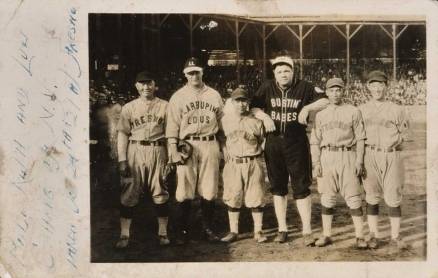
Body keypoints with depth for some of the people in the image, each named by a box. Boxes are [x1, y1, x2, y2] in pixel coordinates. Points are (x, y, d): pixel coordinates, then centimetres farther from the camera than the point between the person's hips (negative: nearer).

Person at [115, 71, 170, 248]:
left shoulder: (164, 106, 8)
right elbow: (123, 134, 5)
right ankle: (124, 235, 7)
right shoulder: (129, 107, 8)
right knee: (128, 194, 0)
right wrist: (122, 160, -3)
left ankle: (163, 233, 14)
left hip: (157, 151, 0)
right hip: (135, 151, 0)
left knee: (160, 193, 3)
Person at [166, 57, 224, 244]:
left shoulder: (214, 95, 12)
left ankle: (207, 229, 15)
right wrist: (173, 150, -8)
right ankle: (183, 230, 8)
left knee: (209, 190, 4)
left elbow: (222, 123, 13)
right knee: (185, 190, -3)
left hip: (210, 145, 2)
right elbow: (172, 126, 1)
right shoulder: (178, 97, 5)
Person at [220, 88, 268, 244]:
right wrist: (226, 156, 7)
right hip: (233, 164, 1)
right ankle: (233, 232, 14)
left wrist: (253, 155, 6)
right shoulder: (225, 120, 4)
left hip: (254, 164, -1)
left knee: (256, 198, 2)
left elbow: (262, 141, 13)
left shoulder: (256, 121, 1)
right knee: (233, 198, 5)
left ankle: (258, 232, 11)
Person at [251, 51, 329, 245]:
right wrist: (264, 116, -10)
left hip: (297, 143, -2)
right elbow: (253, 107, 8)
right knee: (278, 187, 11)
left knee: (301, 187, -1)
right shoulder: (267, 88, 5)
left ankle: (307, 231, 6)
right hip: (273, 144, 3)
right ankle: (282, 229, 21)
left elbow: (325, 101, -1)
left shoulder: (304, 87, 0)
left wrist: (307, 108, -14)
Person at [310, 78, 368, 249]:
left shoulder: (353, 112, 5)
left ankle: (360, 236, 3)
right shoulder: (320, 115, 12)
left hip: (348, 156, -2)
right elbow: (315, 141, 11)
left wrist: (359, 161, -6)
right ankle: (326, 235, 13)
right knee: (327, 197, 5)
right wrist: (316, 162, 1)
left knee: (353, 197, -3)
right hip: (326, 156, 3)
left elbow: (360, 138, 3)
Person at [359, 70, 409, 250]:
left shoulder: (396, 110, 4)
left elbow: (403, 131, 12)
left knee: (393, 198, 1)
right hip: (370, 156, 1)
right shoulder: (361, 110, 7)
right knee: (372, 197, 4)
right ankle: (373, 235, 12)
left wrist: (390, 142, 2)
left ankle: (395, 237, 9)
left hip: (392, 156, 0)